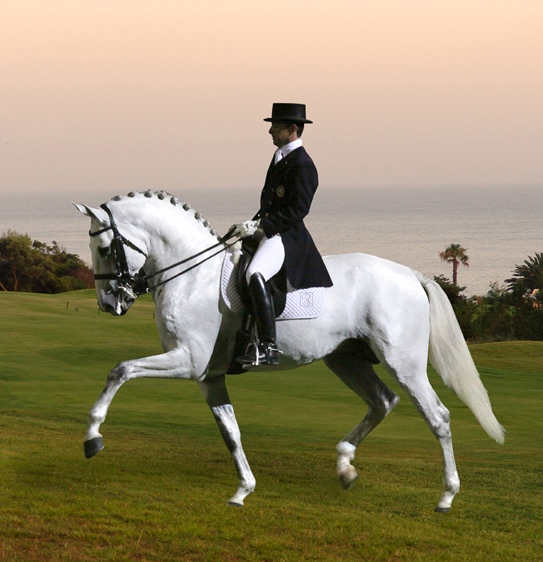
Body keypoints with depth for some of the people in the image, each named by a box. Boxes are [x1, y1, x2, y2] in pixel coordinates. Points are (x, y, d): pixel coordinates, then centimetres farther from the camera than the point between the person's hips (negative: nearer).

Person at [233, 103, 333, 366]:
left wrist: (260, 226, -21)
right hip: (267, 232, 11)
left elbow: (296, 211, -20)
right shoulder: (280, 156, 17)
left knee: (255, 274, -34)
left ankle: (268, 347, -39)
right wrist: (255, 223, 10)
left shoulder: (302, 165, -15)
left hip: (287, 236, -11)